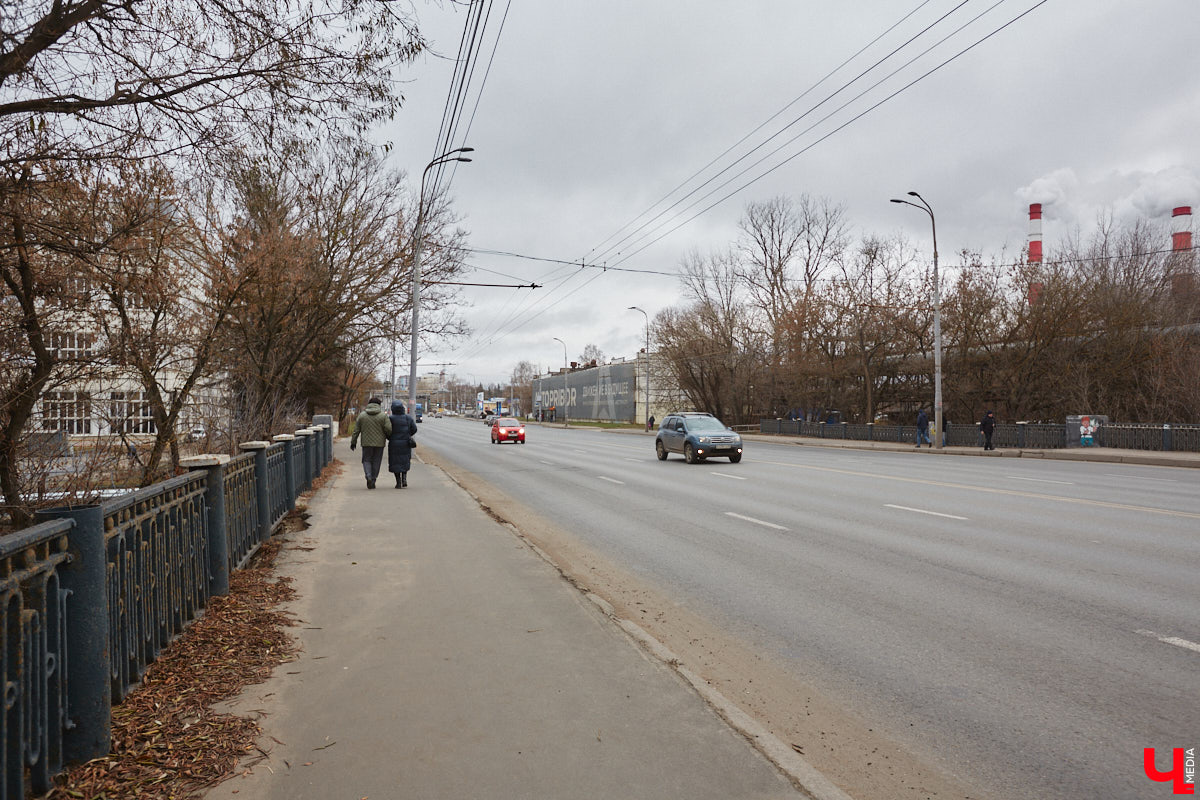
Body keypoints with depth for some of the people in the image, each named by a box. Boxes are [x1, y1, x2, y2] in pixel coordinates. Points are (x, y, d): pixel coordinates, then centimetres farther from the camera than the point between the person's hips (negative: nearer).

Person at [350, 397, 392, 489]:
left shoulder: (362, 415, 2)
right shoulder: (383, 416, -4)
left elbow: (356, 430, 4)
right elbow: (388, 429, -11)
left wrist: (353, 442, 11)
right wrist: (389, 437, 9)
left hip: (366, 443, 1)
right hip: (379, 443, -1)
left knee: (366, 460, 11)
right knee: (376, 461, 10)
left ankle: (368, 476, -12)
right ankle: (373, 480, 12)